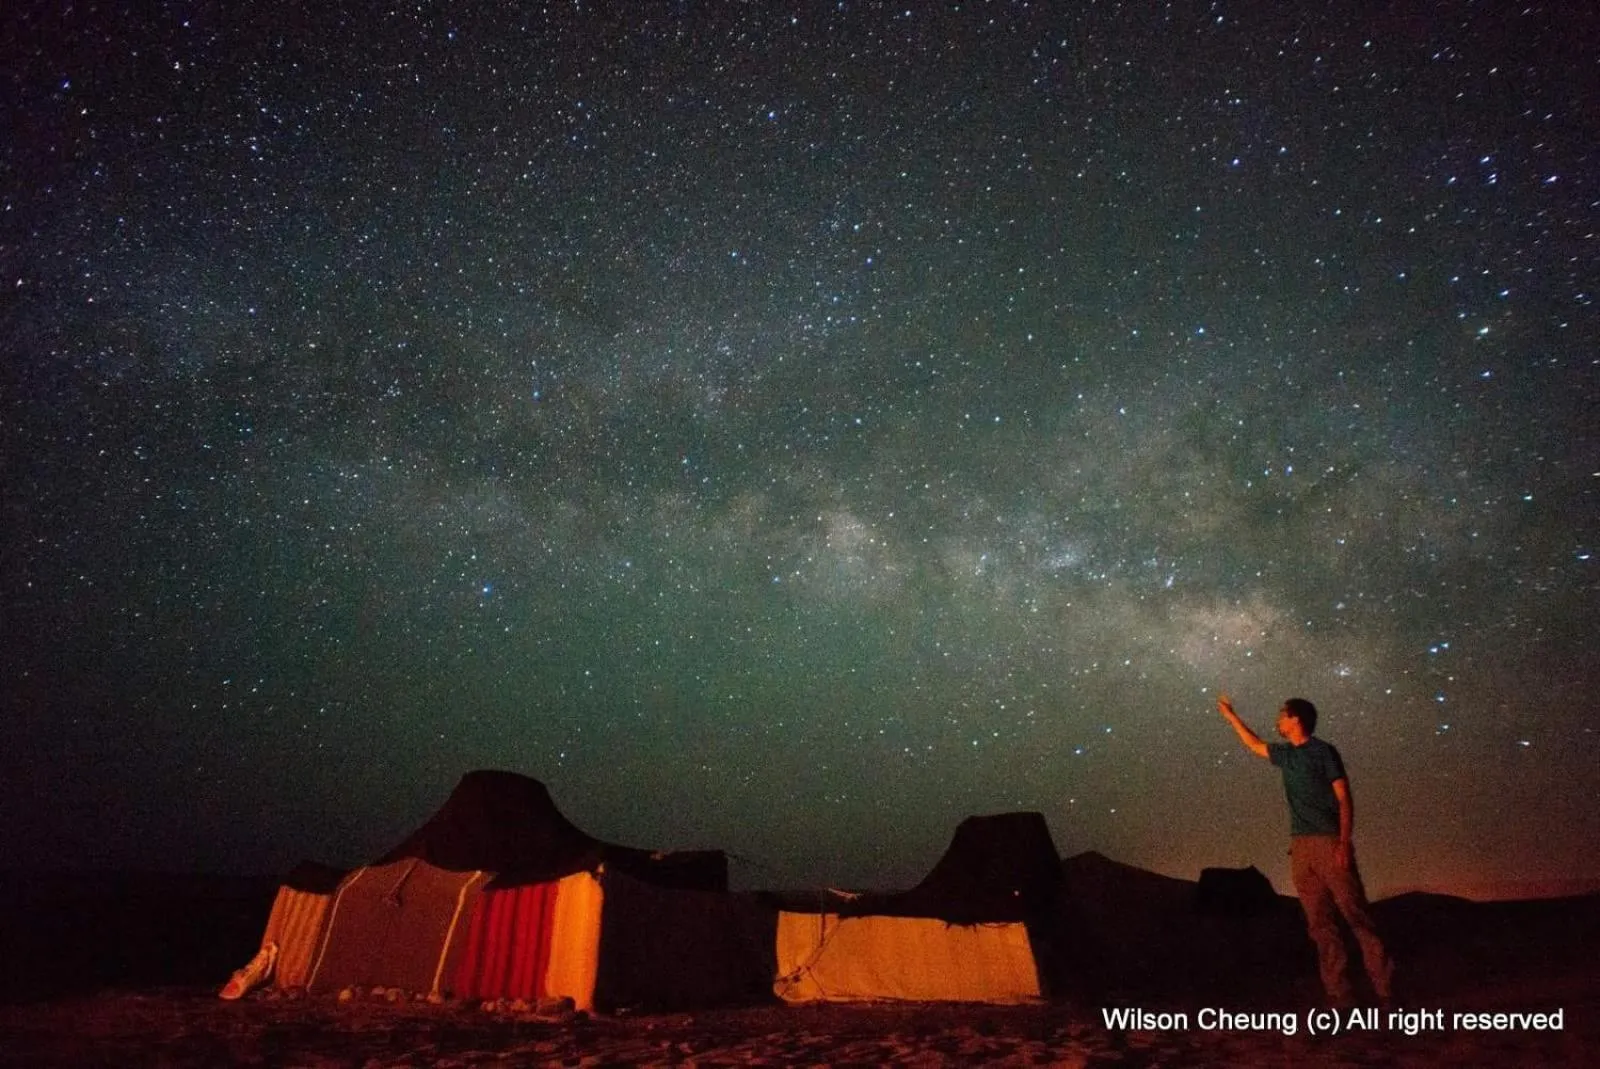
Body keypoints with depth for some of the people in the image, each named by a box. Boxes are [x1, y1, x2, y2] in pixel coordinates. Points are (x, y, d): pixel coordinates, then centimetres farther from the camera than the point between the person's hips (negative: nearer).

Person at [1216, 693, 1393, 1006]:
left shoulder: (1323, 751, -1)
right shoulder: (1286, 755, 17)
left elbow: (1344, 798, -6)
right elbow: (1255, 745, 36)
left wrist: (1345, 842, -17)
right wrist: (1230, 715, 43)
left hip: (1329, 843, -6)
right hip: (1300, 846, 6)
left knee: (1356, 915, -9)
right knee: (1320, 922, 1)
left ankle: (1384, 989, -5)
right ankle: (1339, 994, 1)